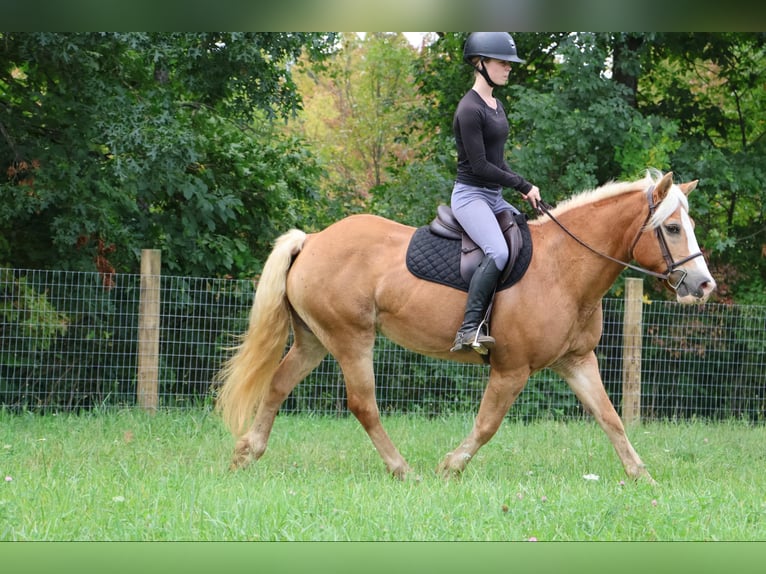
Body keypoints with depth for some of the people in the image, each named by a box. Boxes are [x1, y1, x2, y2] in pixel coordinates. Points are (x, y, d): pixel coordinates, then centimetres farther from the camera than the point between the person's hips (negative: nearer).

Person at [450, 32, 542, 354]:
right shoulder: (470, 109, -14)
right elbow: (479, 165, -18)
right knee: (498, 252, -31)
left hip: (495, 198, 10)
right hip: (471, 195, -10)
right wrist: (523, 185, -12)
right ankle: (469, 329, -31)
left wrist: (521, 189, 5)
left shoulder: (496, 106, 15)